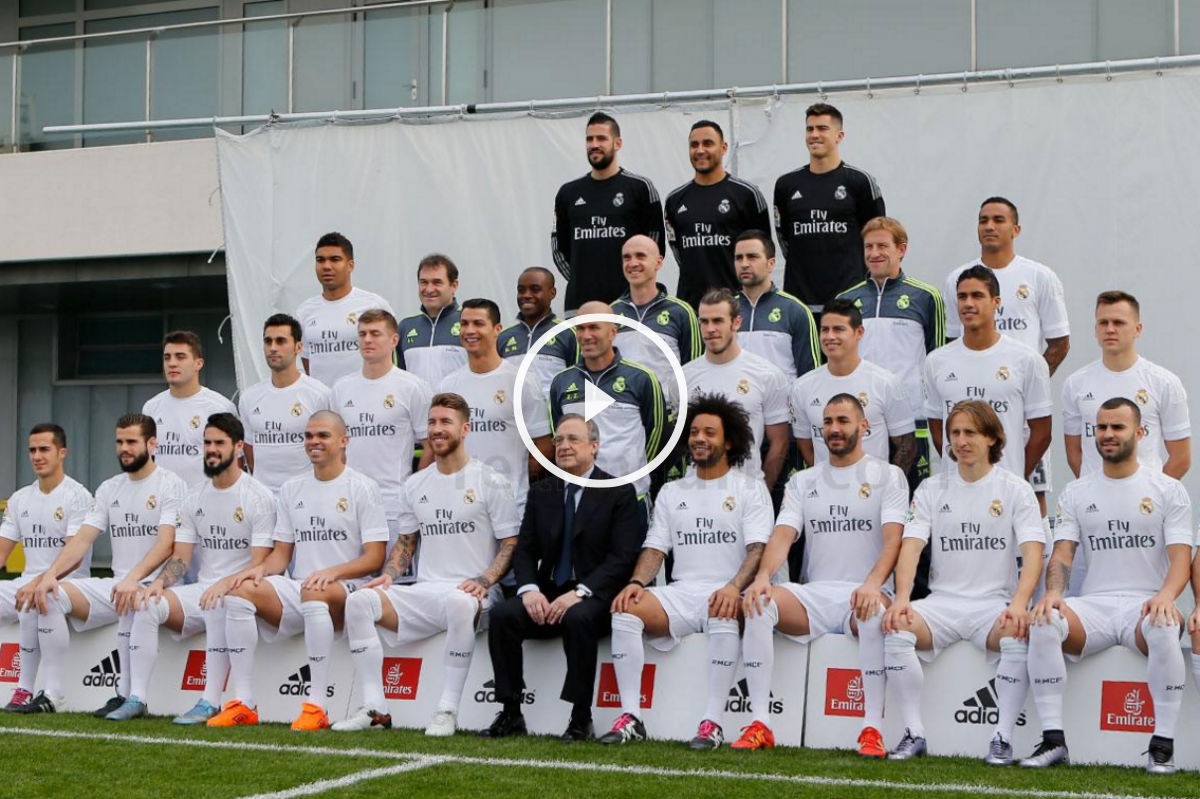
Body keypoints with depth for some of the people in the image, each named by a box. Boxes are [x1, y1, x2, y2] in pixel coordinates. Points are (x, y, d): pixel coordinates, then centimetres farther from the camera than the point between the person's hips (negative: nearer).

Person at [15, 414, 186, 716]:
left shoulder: (171, 485, -5)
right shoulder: (109, 488, 15)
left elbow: (166, 543, -18)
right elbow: (82, 539, 7)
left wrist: (134, 579, -33)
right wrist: (50, 574, -10)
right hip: (115, 584, 6)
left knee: (130, 599, -40)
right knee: (49, 594, -13)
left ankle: (126, 696, -28)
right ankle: (51, 694, -13)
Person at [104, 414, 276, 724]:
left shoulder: (259, 497, -7)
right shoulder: (195, 498, 12)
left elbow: (260, 564, -13)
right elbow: (181, 557, 10)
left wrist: (226, 584, -29)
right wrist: (159, 581, -11)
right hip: (202, 589, 6)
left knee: (217, 606, -39)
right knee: (147, 604, -17)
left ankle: (210, 703, -34)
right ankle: (137, 699, -17)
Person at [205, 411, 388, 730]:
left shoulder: (363, 488, 1)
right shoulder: (291, 489, 18)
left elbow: (375, 558, -6)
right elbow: (282, 552, 18)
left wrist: (333, 572, -22)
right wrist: (261, 569, -5)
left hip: (347, 591, -5)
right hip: (296, 590, 6)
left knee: (314, 592, -39)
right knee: (240, 590, -19)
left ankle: (316, 707, -37)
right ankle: (243, 704, -20)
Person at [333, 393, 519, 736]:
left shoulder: (490, 482, 2)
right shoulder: (415, 485, 17)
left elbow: (511, 544, -1)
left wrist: (483, 581, -18)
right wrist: (389, 574, 4)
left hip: (470, 592, -5)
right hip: (423, 592, 5)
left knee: (459, 604, -41)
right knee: (359, 601, -19)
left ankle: (448, 711, -32)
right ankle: (374, 709, -19)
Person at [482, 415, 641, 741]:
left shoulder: (619, 492, -1)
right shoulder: (541, 492, 14)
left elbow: (622, 557, -9)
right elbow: (524, 549, 10)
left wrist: (580, 592, -22)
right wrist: (529, 589, -12)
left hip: (594, 598, -4)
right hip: (547, 595, 5)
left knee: (578, 618, -37)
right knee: (502, 614, -23)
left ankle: (581, 719, -26)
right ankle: (510, 714, -16)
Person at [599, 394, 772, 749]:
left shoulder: (750, 489, 7)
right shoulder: (671, 492, 20)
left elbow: (758, 549, -5)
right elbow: (655, 549, 13)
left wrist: (734, 587, -25)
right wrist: (636, 582, -9)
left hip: (727, 594, -4)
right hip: (681, 592, 4)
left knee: (723, 616, -39)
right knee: (625, 610, -24)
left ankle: (713, 722, -36)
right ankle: (630, 717, -24)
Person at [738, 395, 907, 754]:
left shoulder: (888, 475, 7)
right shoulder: (803, 481, 18)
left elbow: (893, 539, -8)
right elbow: (783, 535, 4)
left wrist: (872, 584, -28)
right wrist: (763, 576, -19)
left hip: (865, 593, -3)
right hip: (814, 593, 3)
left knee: (874, 614, -39)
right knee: (757, 605, -25)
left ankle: (872, 728, -33)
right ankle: (759, 724, -26)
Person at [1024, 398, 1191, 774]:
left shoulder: (1168, 489, 7)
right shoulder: (1076, 493, 14)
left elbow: (1180, 557, -2)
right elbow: (1063, 553, 5)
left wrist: (1166, 595, -25)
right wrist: (1053, 593, -18)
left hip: (1145, 604, -2)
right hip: (1093, 605, 2)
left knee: (1163, 628, -39)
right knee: (1043, 623, -30)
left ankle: (1163, 743, -25)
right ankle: (1053, 740, -24)